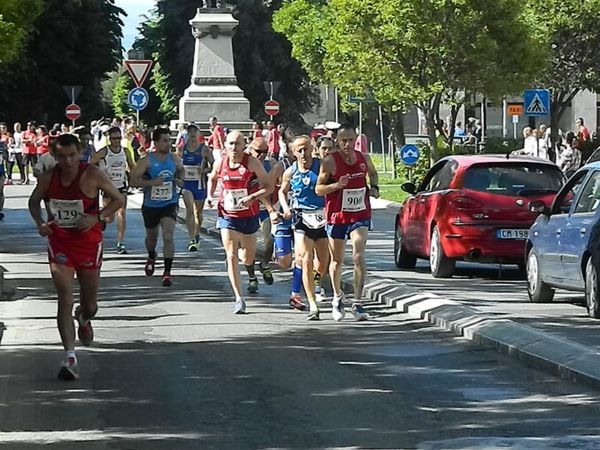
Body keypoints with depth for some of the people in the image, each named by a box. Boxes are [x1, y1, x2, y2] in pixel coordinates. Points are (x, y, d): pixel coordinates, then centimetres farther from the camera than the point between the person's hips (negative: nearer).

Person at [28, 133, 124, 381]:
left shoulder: (93, 175, -15)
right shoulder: (48, 178, -7)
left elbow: (118, 200, -5)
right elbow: (34, 201, 11)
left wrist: (97, 217, -21)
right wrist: (40, 223, -8)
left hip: (89, 242, 0)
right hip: (59, 242, 0)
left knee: (90, 305, 12)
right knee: (65, 299, -13)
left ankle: (83, 318, 51)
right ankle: (70, 357, -14)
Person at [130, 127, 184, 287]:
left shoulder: (175, 159, -3)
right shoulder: (147, 161, -15)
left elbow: (181, 169, 20)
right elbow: (133, 180, -17)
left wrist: (180, 179, -1)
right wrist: (152, 182, -30)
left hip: (170, 204, 0)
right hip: (150, 205, 0)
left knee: (168, 236, -18)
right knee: (152, 236, 20)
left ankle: (167, 272, -17)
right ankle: (151, 258, 53)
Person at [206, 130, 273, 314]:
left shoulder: (252, 163, -14)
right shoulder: (220, 163, -5)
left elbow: (269, 187, -13)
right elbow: (212, 179, 19)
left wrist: (254, 197, -28)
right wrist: (210, 195, 4)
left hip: (249, 215, -1)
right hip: (227, 215, 1)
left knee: (249, 255, 17)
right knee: (231, 255, -12)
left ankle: (251, 275, 55)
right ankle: (239, 299, -12)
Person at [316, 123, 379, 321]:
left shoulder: (364, 158, -1)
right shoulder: (330, 161, -12)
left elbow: (373, 173, 23)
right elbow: (318, 189, -8)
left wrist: (374, 187, 3)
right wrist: (337, 185, -24)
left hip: (360, 216, 1)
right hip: (336, 216, -1)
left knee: (358, 257, -15)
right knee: (337, 260, 14)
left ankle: (358, 303, -12)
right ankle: (337, 298, 37)